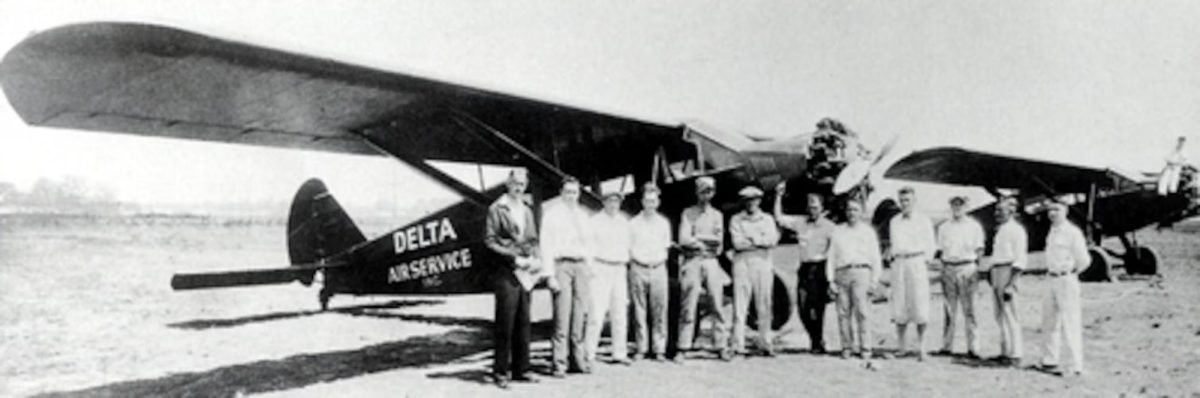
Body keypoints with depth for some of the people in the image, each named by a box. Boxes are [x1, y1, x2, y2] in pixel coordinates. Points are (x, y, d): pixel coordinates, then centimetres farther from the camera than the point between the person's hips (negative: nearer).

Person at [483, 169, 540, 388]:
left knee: (523, 323, 8)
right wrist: (514, 258, -13)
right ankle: (500, 371, 3)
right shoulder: (496, 209, -1)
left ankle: (520, 369, 15)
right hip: (506, 272, -6)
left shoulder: (527, 210, 18)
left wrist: (534, 258, 1)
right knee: (505, 323, -5)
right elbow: (490, 241, -7)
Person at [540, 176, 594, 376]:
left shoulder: (583, 214, 18)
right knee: (562, 315, -9)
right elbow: (546, 243, -1)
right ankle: (559, 363, -5)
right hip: (561, 264, -4)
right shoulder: (551, 213, 4)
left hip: (581, 265, 5)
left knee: (580, 314, 3)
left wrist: (589, 267, 9)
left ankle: (578, 359, 11)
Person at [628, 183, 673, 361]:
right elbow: (628, 248, 9)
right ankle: (641, 348, 4)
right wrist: (633, 261, -3)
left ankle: (659, 349, 0)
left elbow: (666, 246, 17)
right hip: (638, 269, -1)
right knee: (639, 311, -2)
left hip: (658, 269, 1)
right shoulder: (633, 223, 7)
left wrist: (658, 260, 5)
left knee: (659, 310, -4)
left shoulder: (664, 223, 13)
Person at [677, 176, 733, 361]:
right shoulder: (688, 213, 8)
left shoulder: (717, 215, 15)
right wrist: (708, 241, -2)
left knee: (718, 304, -3)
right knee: (688, 306, -5)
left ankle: (722, 347, 2)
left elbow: (719, 239, 2)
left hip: (711, 262, 2)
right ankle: (682, 348, -2)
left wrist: (697, 237, -4)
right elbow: (683, 239, -5)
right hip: (692, 261, -2)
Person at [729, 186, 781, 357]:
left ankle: (765, 344, 6)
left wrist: (752, 238, -7)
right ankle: (738, 345, -3)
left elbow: (772, 241, -2)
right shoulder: (736, 219, 7)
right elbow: (737, 243, -7)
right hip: (742, 264, -2)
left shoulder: (767, 219, 14)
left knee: (764, 306, 2)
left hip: (763, 264, 2)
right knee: (740, 306, -4)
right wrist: (762, 241, -4)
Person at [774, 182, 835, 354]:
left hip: (820, 269, -4)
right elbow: (779, 217, 11)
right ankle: (815, 338, 20)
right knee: (803, 308, 2)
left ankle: (818, 342, 8)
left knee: (817, 308, -4)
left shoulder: (828, 226, 0)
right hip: (805, 268, 4)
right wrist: (779, 196, 5)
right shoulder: (800, 222, 12)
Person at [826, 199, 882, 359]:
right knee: (843, 312, -4)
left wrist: (874, 280, 1)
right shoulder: (837, 231, 19)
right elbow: (831, 257, 14)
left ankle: (865, 348, -10)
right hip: (842, 273, 2)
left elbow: (876, 258, 12)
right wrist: (831, 280, 4)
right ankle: (846, 348, -1)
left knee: (861, 311, -13)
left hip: (861, 272, -2)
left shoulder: (868, 231, 15)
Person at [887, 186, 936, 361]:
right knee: (899, 306, 1)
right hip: (898, 263, 3)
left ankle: (921, 346, 1)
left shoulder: (924, 221, 4)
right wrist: (893, 258, 7)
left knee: (920, 306, -5)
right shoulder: (894, 222, 15)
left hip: (917, 263, -3)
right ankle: (900, 345, 7)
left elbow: (930, 246, 6)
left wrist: (925, 264, -2)